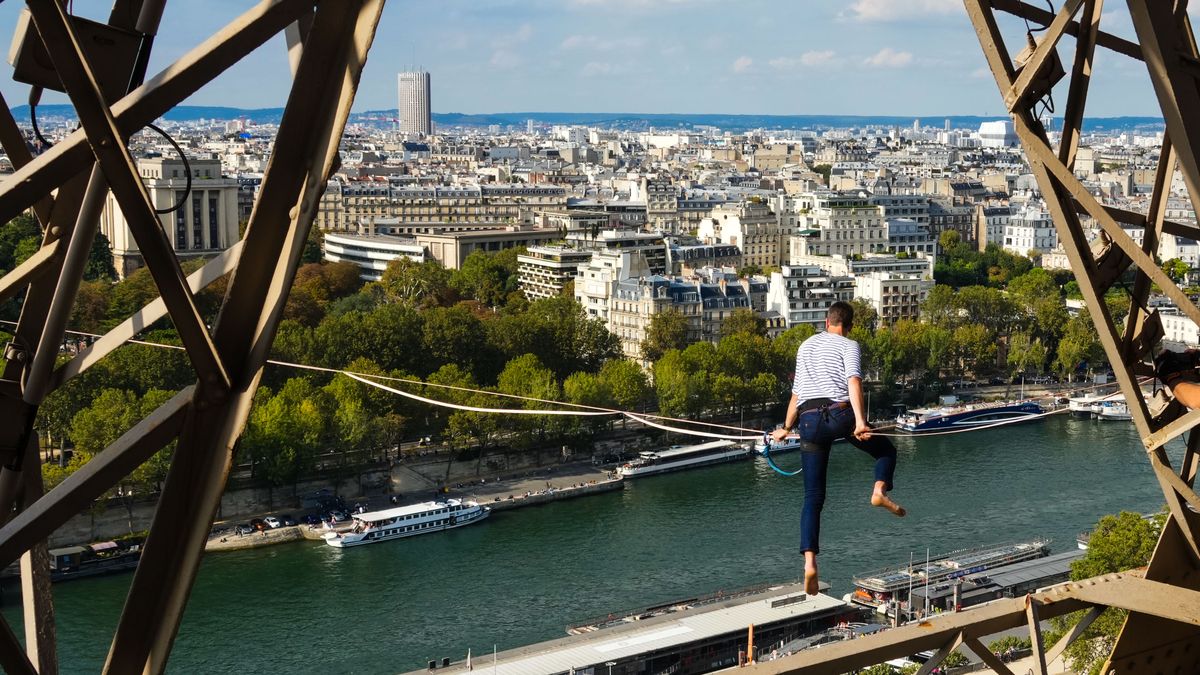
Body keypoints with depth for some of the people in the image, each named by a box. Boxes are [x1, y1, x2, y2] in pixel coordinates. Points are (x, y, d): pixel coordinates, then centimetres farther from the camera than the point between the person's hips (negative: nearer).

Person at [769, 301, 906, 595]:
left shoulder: (805, 346, 25)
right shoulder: (849, 346, 8)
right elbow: (853, 381, -11)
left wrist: (786, 428, 41)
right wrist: (860, 420, -22)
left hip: (809, 420, 4)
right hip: (839, 414, -4)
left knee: (813, 497, 5)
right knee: (886, 450, 23)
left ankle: (810, 562, -11)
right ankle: (880, 490, -8)